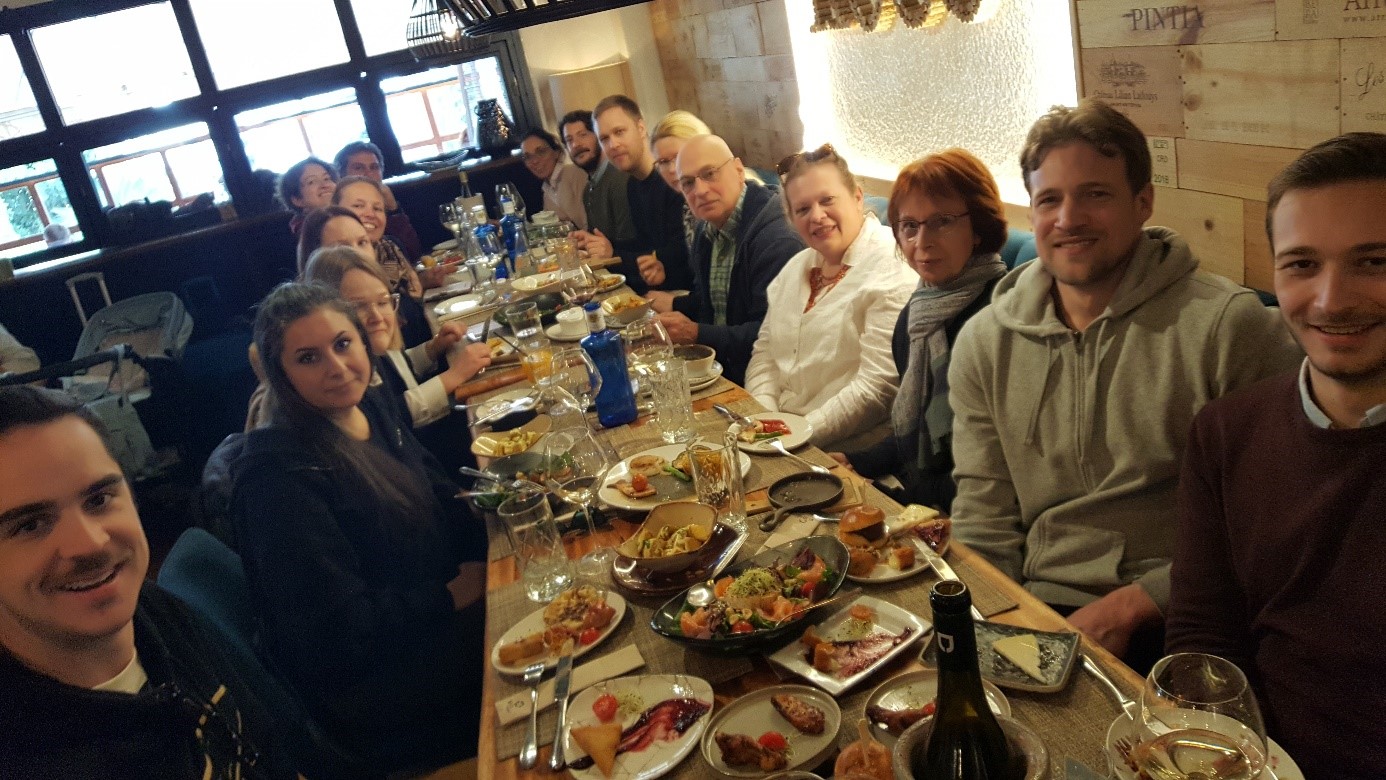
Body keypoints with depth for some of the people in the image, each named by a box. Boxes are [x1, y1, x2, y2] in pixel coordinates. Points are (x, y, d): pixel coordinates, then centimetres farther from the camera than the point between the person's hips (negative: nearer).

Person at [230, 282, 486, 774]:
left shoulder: (374, 409, 1)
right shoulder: (278, 476, -23)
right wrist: (452, 595, -19)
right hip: (374, 688, -8)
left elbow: (440, 505, 12)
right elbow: (340, 628, -23)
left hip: (438, 618, 8)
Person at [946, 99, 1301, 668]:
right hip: (1033, 614, 4)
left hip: (1169, 629, -3)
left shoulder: (1229, 325, -5)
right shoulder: (984, 343, 8)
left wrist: (1132, 605, -11)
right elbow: (983, 518, 9)